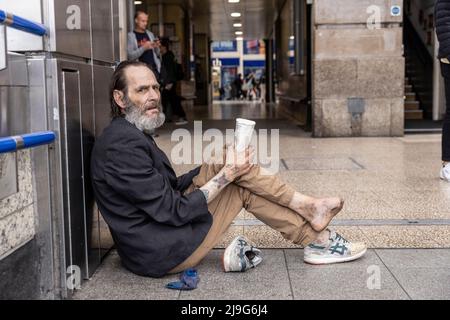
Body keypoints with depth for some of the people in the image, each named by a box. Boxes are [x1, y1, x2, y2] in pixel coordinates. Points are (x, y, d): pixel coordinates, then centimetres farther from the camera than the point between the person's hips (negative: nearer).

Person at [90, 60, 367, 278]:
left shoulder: (131, 135, 10)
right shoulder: (124, 145, -23)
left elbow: (170, 188, 15)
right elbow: (174, 211, -23)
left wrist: (217, 164, 4)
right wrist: (226, 174, -14)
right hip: (162, 254, -9)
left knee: (242, 185, 5)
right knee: (242, 183, -6)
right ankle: (317, 238, 7)